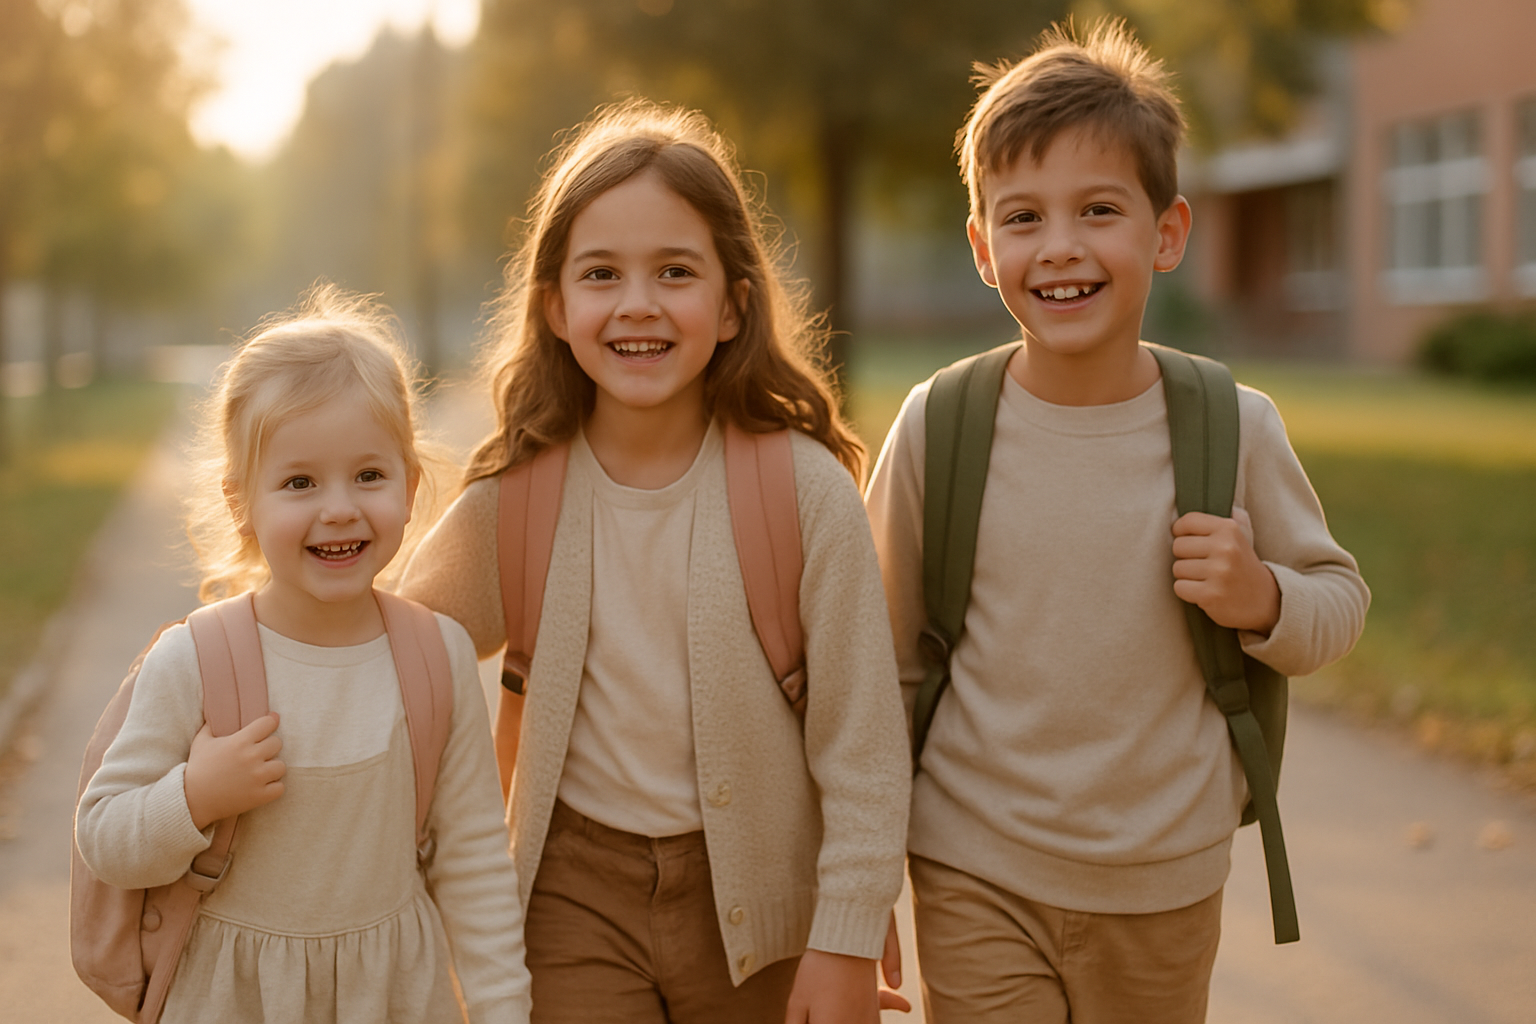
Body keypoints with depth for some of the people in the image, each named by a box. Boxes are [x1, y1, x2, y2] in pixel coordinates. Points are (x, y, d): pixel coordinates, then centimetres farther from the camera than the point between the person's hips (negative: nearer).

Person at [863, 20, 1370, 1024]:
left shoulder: (1236, 428, -8)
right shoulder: (936, 426, -9)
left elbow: (1340, 595, 6)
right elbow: (890, 656, 2)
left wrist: (1262, 599, -17)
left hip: (1168, 886, 1)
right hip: (978, 880, -1)